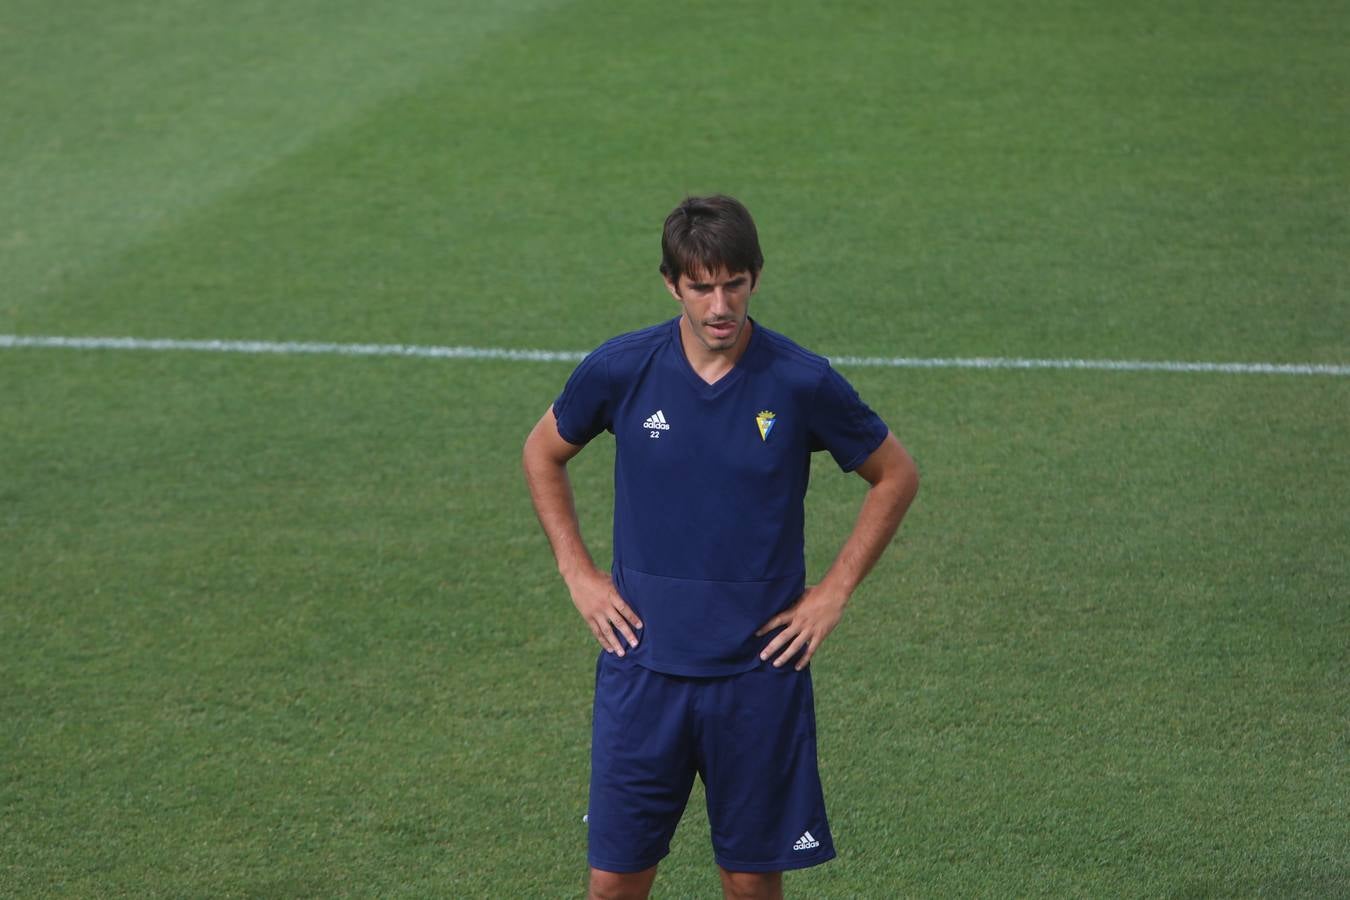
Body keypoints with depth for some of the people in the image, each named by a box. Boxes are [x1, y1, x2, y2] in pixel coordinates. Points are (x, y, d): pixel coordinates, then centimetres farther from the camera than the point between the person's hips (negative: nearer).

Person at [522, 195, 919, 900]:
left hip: (759, 670, -1)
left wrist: (834, 592, 2)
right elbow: (543, 453, 15)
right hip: (643, 664, 1)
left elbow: (895, 476, 7)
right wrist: (578, 573, 7)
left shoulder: (802, 384, -8)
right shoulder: (620, 369, -5)